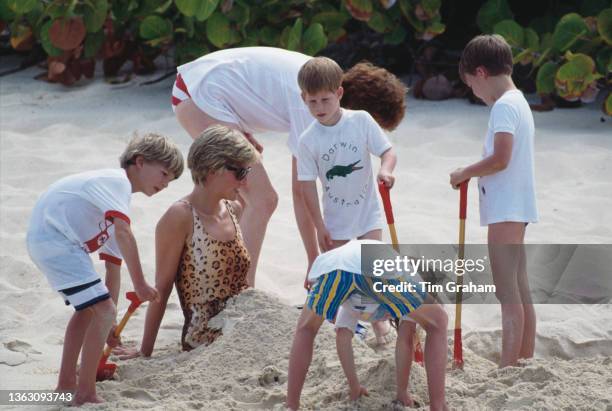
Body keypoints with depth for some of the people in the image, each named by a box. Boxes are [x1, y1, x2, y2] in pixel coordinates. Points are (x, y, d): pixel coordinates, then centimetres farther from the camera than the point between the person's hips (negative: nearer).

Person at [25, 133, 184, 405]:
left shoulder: (116, 197, 21)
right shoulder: (117, 181, -10)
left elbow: (113, 265, 22)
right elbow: (123, 233, -27)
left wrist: (110, 328, 21)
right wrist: (139, 284, -25)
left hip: (44, 240, 11)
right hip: (53, 238, -11)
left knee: (88, 310, 26)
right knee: (103, 310, -16)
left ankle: (66, 383, 34)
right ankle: (85, 393, -15)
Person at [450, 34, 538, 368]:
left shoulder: (503, 106, -15)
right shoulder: (518, 102, 16)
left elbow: (500, 159, -24)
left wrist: (464, 173, -11)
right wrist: (473, 174, 12)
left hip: (505, 211, -10)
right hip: (515, 208, 10)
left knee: (508, 292, -11)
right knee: (519, 290, 14)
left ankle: (507, 369, -13)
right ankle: (525, 362, 19)